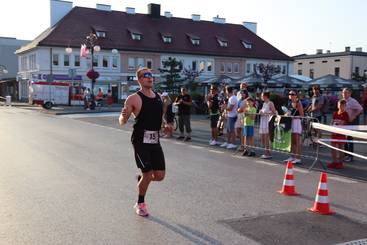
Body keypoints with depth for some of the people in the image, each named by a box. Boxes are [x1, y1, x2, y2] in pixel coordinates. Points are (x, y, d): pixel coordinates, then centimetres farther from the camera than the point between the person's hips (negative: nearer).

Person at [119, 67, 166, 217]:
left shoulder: (158, 97, 9)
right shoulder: (134, 99, -10)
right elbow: (122, 122, -8)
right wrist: (124, 115, -30)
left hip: (155, 141, 6)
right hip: (141, 142, -6)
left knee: (160, 175, 4)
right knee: (148, 174, -4)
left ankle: (141, 180, 38)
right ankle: (140, 204, 21)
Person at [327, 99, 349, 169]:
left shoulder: (345, 114, -7)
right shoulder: (335, 113, 8)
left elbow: (346, 125, -9)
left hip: (341, 133, -5)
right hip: (334, 133, 5)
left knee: (341, 148, 4)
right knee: (333, 147, 8)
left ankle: (340, 162, 14)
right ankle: (334, 162, 19)